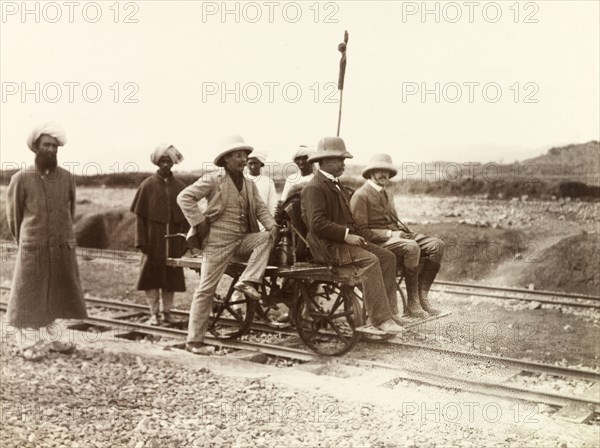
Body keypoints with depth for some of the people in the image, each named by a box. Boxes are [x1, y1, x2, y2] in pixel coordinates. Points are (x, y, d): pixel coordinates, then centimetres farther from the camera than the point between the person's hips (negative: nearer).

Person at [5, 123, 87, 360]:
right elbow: (13, 214, 5)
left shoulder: (67, 177, 3)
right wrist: (23, 240, 12)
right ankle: (28, 343, 14)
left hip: (63, 248, 3)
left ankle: (51, 338, 24)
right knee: (29, 296, 4)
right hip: (33, 249, -3)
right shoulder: (22, 178, -5)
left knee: (57, 294, 11)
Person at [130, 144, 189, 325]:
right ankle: (154, 312, 12)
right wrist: (141, 241, -8)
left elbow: (185, 217, 6)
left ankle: (167, 311, 18)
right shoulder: (148, 185, 0)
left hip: (173, 239, 2)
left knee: (172, 274, 6)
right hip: (153, 237, -2)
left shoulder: (180, 187, 5)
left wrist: (184, 241, 0)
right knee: (152, 273, 2)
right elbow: (140, 215, -1)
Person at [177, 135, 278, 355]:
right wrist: (199, 223, -15)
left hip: (242, 239, 6)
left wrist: (272, 225, -10)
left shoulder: (250, 185, 13)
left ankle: (247, 281, -21)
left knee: (266, 238, -20)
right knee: (206, 289, -5)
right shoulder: (213, 180, -6)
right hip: (217, 241, -6)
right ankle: (194, 340, 4)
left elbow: (260, 208, 10)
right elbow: (184, 197, -10)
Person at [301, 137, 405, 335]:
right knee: (369, 260, -28)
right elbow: (317, 223, -21)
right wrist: (346, 235, -22)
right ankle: (380, 320, -28)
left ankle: (386, 310, -7)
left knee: (387, 256, -4)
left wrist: (356, 234, 10)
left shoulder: (335, 185, 23)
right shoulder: (314, 188, -10)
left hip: (344, 240, 10)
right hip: (327, 246, -10)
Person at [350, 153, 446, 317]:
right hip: (378, 242, -8)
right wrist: (390, 234, -17)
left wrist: (404, 231, 7)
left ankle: (422, 296, -17)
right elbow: (362, 231, -12)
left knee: (437, 245, -14)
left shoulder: (388, 194, 25)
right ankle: (412, 304, -28)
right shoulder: (360, 196, -4)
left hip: (398, 235, 8)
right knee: (412, 248, -36)